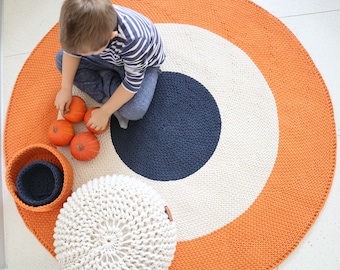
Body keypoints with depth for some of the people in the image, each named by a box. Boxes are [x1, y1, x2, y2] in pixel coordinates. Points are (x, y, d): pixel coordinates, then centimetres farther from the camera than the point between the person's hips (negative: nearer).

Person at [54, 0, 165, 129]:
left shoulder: (133, 41, -43)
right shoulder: (86, 27, -28)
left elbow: (132, 83, -30)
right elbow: (71, 50, -9)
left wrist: (104, 112, -24)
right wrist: (66, 88, -12)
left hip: (142, 65, -5)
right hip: (110, 57, 5)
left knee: (134, 110, -31)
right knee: (61, 58, -6)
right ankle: (108, 97, -10)